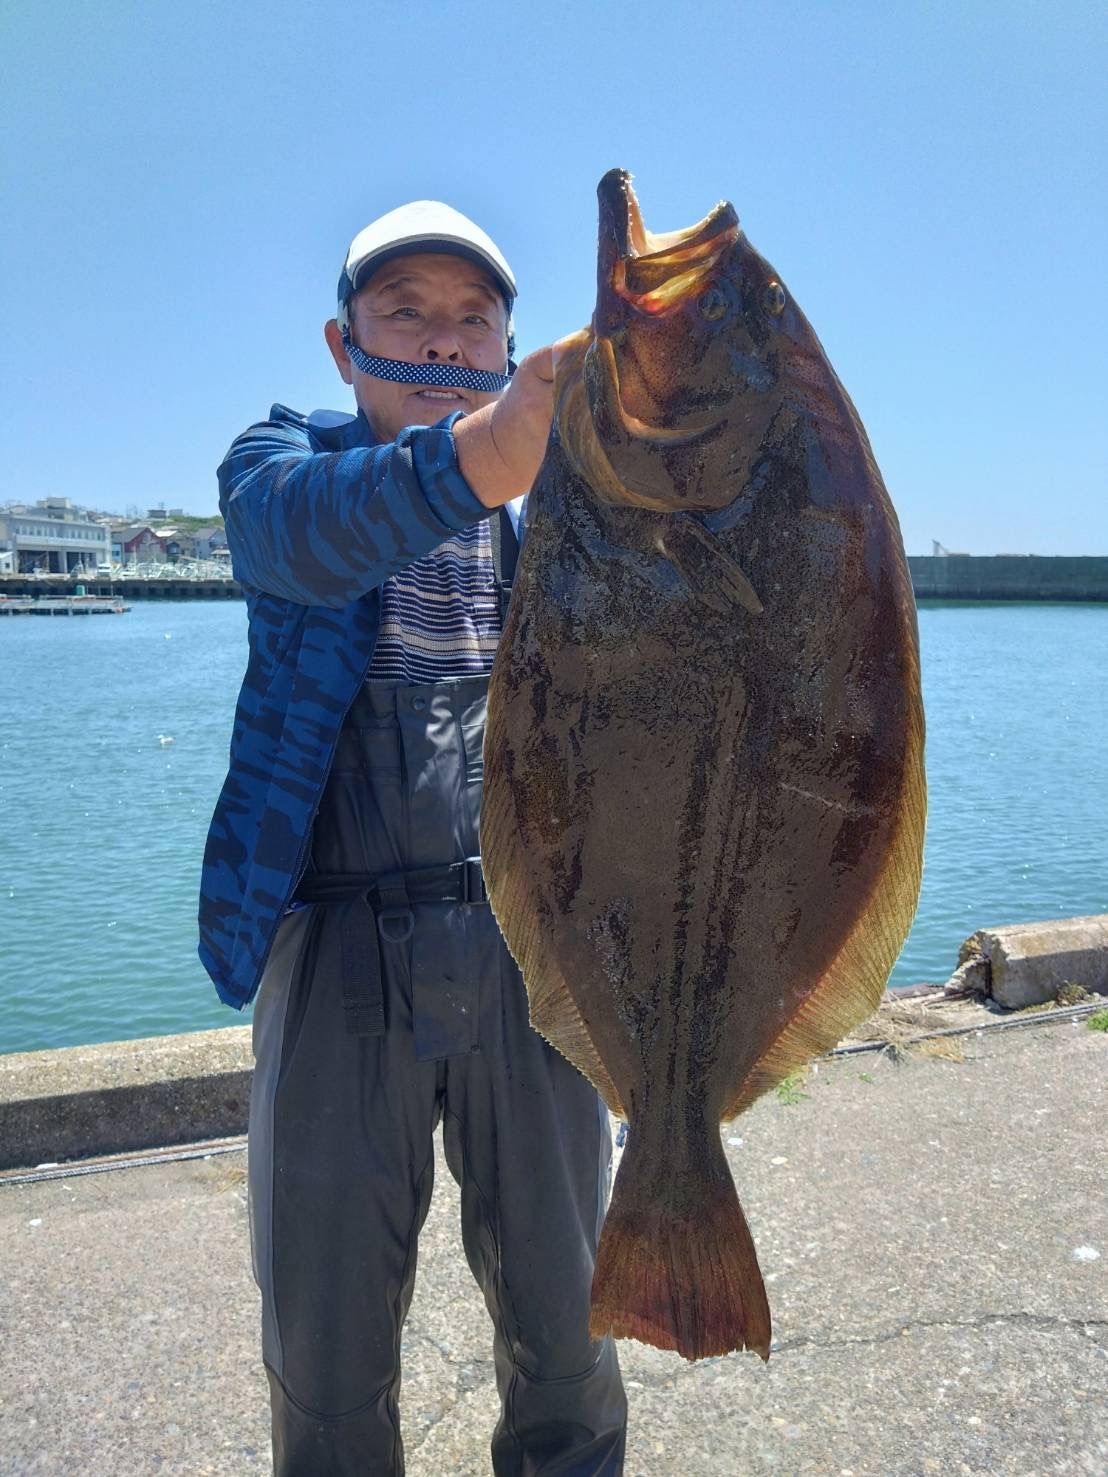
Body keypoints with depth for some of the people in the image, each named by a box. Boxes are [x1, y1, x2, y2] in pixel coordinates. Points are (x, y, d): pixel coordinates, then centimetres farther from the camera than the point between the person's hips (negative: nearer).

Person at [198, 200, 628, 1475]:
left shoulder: (563, 494, 11)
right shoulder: (279, 459, 4)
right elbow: (308, 533, -21)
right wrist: (474, 458, -41)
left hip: (530, 944, 2)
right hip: (340, 943, -1)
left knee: (562, 1321, 14)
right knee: (323, 1345, 11)